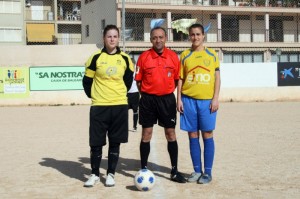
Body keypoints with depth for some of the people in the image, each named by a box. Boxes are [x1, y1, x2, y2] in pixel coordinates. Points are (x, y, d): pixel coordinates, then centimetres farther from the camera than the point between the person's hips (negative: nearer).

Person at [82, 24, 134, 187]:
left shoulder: (125, 59, 4)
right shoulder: (96, 58, -2)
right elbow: (87, 81, 5)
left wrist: (119, 94, 12)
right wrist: (94, 96, 4)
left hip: (119, 106, 2)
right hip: (99, 106, -1)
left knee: (115, 142, 6)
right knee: (96, 142, 1)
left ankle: (110, 174, 17)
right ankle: (95, 174, 16)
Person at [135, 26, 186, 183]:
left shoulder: (173, 56, 1)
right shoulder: (144, 57, -2)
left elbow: (177, 79, 8)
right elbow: (138, 80, 4)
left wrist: (167, 92, 4)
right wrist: (146, 95, 2)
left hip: (167, 99, 1)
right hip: (148, 99, -1)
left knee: (171, 133, 4)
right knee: (146, 134, 4)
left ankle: (174, 171, 13)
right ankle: (143, 169, 13)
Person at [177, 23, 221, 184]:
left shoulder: (212, 54, 5)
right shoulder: (185, 55, 8)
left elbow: (217, 78, 4)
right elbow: (180, 79, 9)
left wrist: (215, 98, -5)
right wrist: (179, 99, 0)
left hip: (207, 100, -1)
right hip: (188, 100, 1)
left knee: (207, 135, 1)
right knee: (193, 136, 5)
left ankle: (207, 172, 8)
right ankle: (197, 170, 15)